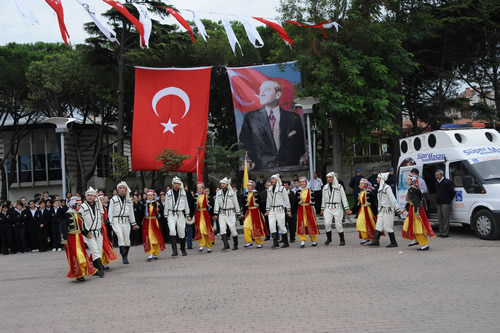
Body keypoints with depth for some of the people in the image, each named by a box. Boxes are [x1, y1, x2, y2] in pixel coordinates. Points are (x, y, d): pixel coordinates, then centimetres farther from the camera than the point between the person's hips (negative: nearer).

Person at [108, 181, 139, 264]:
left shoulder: (128, 200, 14)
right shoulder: (113, 199, 3)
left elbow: (131, 212, 18)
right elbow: (110, 212, 4)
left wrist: (134, 223, 17)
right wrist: (111, 223, -3)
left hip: (126, 221, 4)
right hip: (117, 221, -4)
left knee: (127, 239, 1)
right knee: (120, 237, -18)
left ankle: (125, 256, 15)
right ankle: (124, 256, -18)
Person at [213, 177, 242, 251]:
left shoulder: (232, 193, -5)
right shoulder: (219, 193, 5)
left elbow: (236, 203, 2)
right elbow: (217, 203, 6)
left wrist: (238, 213, 5)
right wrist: (215, 213, 1)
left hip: (230, 213, -3)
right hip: (222, 213, 3)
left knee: (233, 229, 1)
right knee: (222, 229, -11)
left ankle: (235, 245, 16)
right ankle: (226, 245, -10)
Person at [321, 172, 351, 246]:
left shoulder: (339, 187, 2)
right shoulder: (325, 187, 12)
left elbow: (344, 198, 2)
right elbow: (323, 199, 18)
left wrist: (347, 208, -3)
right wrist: (322, 209, 16)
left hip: (337, 208, -3)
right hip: (328, 208, 3)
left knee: (338, 224, -5)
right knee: (327, 223, -11)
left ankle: (342, 240, 10)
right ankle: (329, 238, 7)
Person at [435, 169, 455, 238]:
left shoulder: (447, 182, -10)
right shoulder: (436, 183, 14)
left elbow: (452, 192, -9)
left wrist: (449, 199, -2)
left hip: (446, 203, -8)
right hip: (439, 203, 8)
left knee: (445, 217, -8)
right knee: (440, 217, 9)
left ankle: (445, 233, -6)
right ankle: (441, 231, 16)